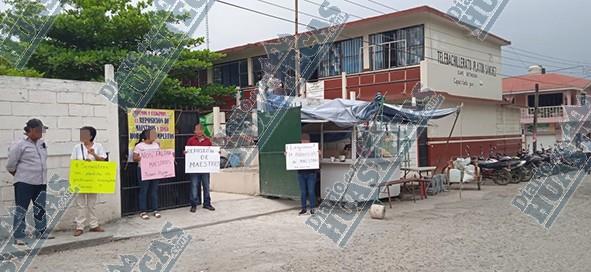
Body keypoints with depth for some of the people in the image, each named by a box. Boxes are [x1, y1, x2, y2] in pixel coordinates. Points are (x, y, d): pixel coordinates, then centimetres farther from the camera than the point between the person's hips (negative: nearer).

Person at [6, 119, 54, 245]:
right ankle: (18, 237, 5)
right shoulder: (20, 145, -10)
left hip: (41, 182, 6)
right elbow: (10, 165, -5)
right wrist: (20, 175, 5)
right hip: (24, 183, -6)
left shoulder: (42, 144, 8)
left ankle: (41, 232, 25)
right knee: (21, 210, -1)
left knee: (40, 208, 14)